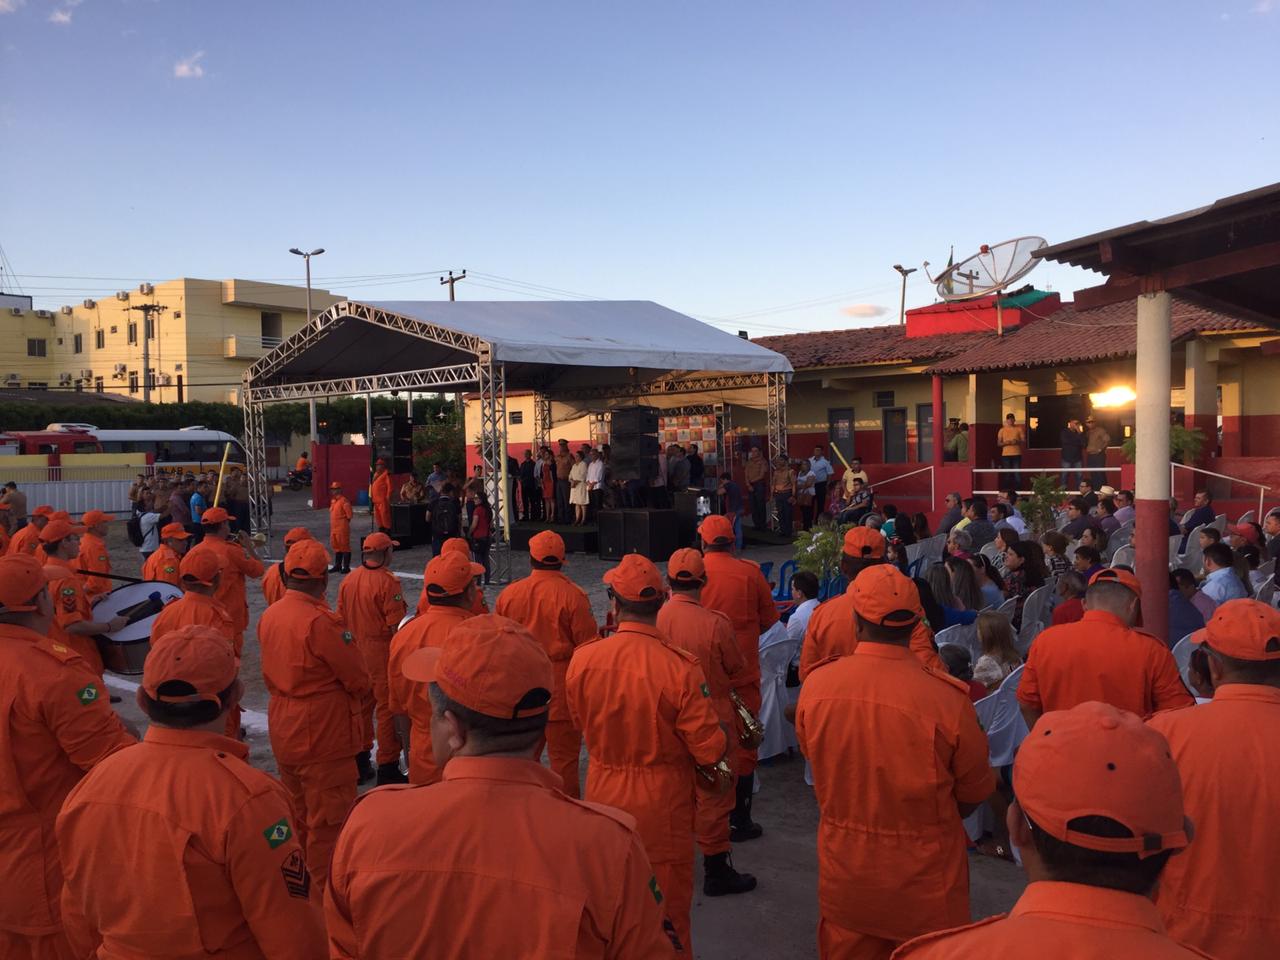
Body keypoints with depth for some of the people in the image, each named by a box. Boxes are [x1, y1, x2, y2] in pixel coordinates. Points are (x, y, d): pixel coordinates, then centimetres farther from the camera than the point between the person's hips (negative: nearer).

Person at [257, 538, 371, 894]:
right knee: (327, 823, 6)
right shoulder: (320, 621, -24)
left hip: (283, 731, 8)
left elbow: (270, 673, 9)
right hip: (324, 736, -8)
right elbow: (359, 681, -18)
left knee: (297, 817, 24)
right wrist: (358, 691, 2)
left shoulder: (269, 616, -1)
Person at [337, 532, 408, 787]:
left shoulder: (348, 580, 3)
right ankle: (387, 769, 9)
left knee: (360, 706, 18)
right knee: (387, 709, 2)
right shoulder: (388, 582, -18)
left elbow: (341, 620, 10)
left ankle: (359, 764, 28)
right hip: (382, 653, -7)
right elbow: (396, 625, -19)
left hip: (355, 652, 7)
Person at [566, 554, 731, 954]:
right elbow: (710, 747, -19)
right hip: (663, 805, -2)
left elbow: (582, 724, 1)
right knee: (668, 909, 17)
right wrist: (716, 770, 3)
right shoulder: (679, 667, -24)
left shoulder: (583, 659, -15)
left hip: (605, 795, 3)